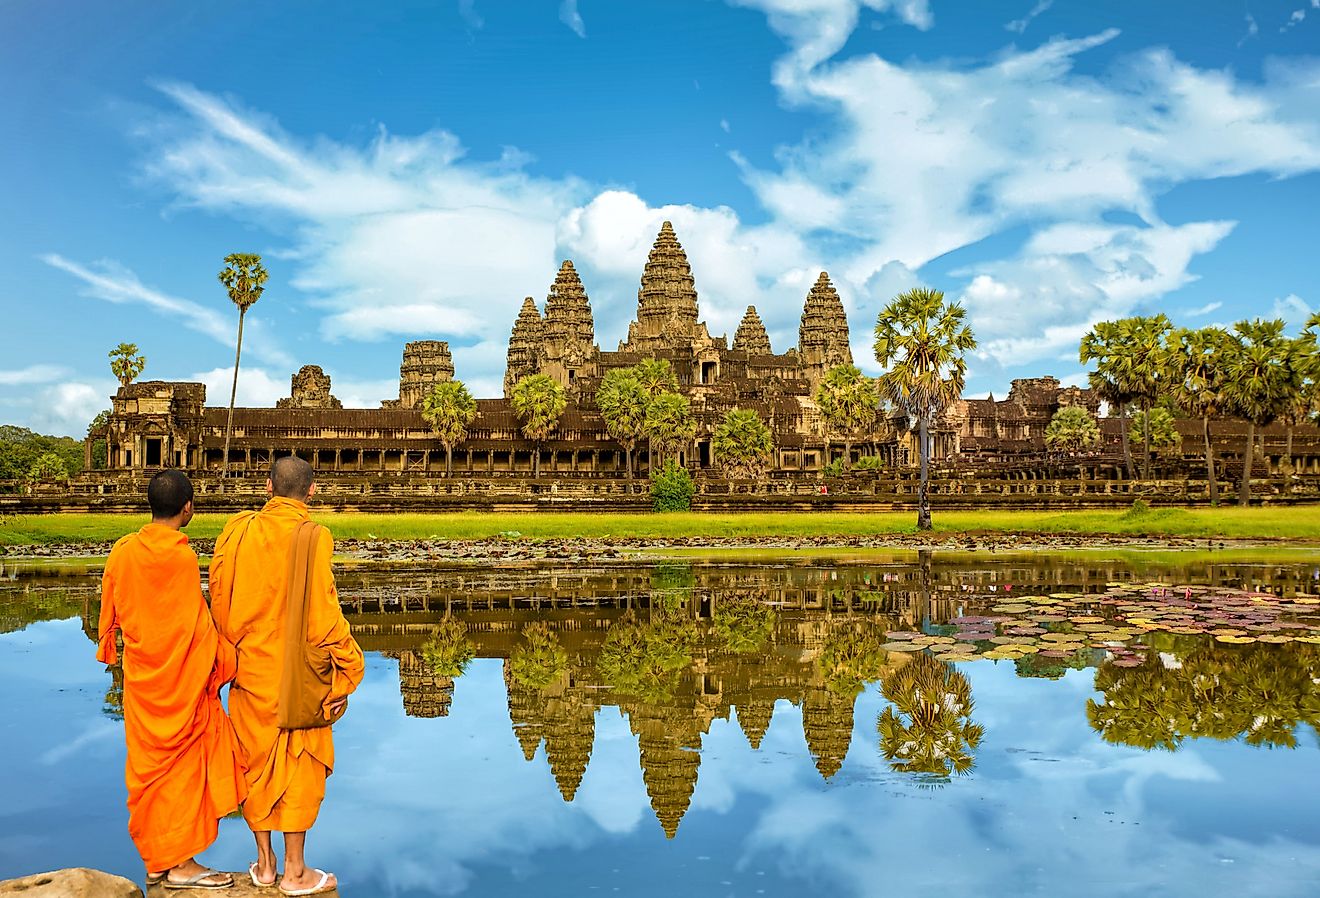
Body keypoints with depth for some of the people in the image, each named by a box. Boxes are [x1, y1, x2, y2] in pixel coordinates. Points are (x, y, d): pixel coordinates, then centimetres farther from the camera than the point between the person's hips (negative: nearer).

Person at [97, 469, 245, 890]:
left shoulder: (122, 551, -3)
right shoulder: (183, 556, -17)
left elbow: (110, 613, 8)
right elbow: (199, 624, -12)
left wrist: (109, 649, 25)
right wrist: (218, 662, 1)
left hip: (141, 677, 5)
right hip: (182, 679, -5)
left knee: (148, 761, 13)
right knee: (184, 761, 5)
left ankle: (155, 860, 22)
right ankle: (182, 863, 9)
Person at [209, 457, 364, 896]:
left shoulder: (237, 530, -4)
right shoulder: (312, 538, -17)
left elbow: (218, 599, 3)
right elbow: (322, 611, -18)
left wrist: (234, 649, 16)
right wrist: (345, 669, -8)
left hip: (249, 669, 4)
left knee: (257, 761, 16)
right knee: (300, 765, 9)